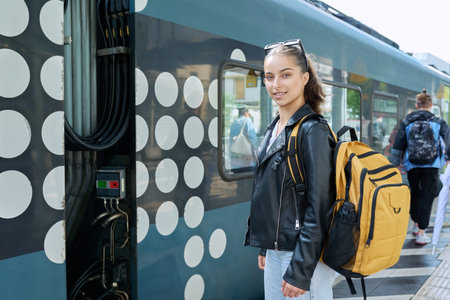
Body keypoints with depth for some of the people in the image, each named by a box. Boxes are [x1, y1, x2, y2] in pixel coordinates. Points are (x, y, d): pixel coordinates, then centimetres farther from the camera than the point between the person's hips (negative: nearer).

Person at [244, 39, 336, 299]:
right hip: (275, 251, 8)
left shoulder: (312, 131, -17)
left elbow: (318, 209, -19)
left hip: (303, 256, -8)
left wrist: (300, 272, -19)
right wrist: (265, 248, 17)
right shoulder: (275, 128, 8)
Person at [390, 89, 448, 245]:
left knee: (415, 193, 20)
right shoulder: (438, 122, 0)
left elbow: (397, 147, 3)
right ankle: (421, 233, 0)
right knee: (427, 196, 2)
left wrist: (395, 165, 9)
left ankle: (416, 224, 31)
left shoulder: (406, 122, 2)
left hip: (412, 165, 2)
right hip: (431, 166, -2)